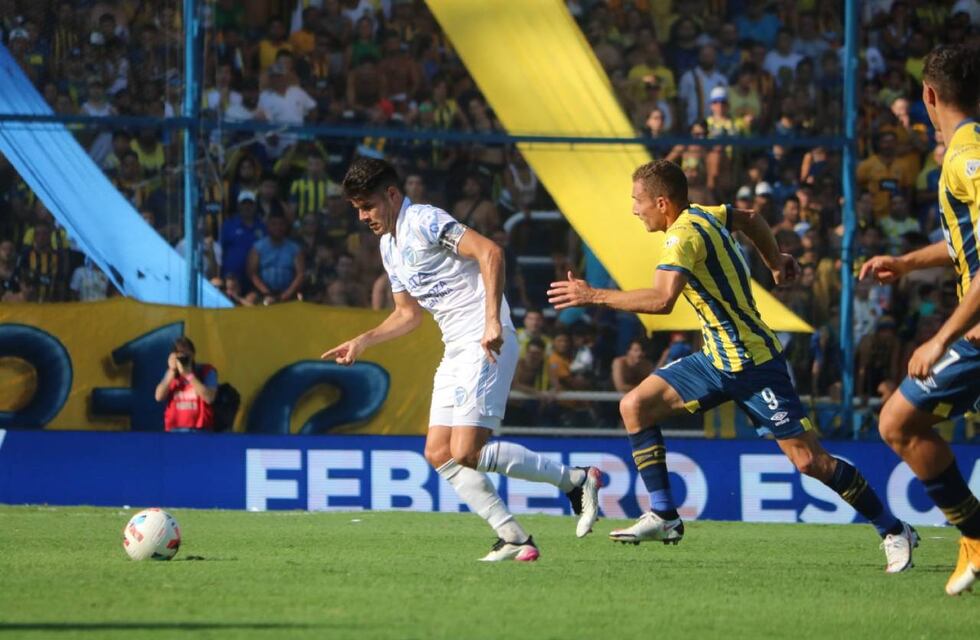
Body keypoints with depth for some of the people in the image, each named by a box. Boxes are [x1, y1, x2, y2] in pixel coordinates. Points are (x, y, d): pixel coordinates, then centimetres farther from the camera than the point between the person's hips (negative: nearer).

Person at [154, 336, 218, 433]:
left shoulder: (207, 371, 0)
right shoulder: (172, 373, 12)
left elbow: (209, 397, -16)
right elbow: (159, 396, -1)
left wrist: (189, 374, -16)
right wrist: (172, 371, -7)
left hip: (199, 432, -3)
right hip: (174, 432, 3)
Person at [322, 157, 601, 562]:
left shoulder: (425, 222, -11)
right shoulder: (388, 246, 18)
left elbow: (490, 252, -23)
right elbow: (408, 314, 29)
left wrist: (492, 319, -30)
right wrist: (363, 342, 16)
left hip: (487, 345, -10)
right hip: (456, 350, 10)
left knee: (466, 453, -17)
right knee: (438, 453, 2)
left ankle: (576, 480, -5)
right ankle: (513, 537, 2)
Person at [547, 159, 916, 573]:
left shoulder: (684, 236, -21)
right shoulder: (704, 215, 7)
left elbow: (662, 299, -36)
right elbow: (750, 219, 27)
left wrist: (594, 296, -29)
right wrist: (776, 263, 32)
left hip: (752, 363, -10)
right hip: (717, 359, 10)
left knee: (810, 461, -10)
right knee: (635, 406, 0)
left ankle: (894, 531, 2)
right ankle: (664, 516, 2)